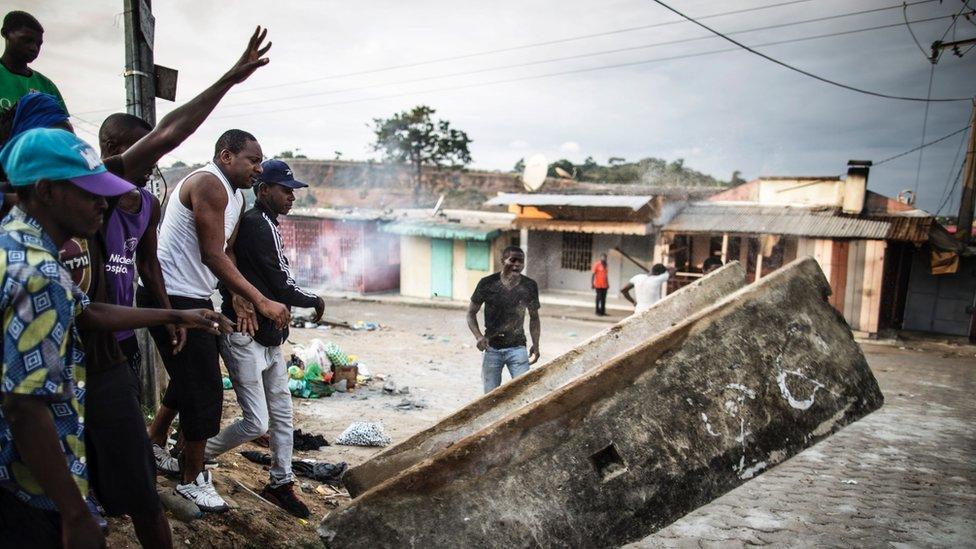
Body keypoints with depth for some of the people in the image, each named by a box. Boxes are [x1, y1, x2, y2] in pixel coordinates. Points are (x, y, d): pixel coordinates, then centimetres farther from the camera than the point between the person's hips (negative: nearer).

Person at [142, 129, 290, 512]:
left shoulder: (236, 197, 15)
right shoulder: (209, 184, -17)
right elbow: (212, 256, -23)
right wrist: (260, 301, -26)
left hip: (193, 298, 10)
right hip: (173, 297, -10)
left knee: (188, 379, 24)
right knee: (203, 390, -2)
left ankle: (154, 446, 45)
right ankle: (192, 480, 15)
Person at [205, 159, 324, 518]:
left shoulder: (264, 224, 14)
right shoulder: (259, 224, -17)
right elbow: (281, 286, -17)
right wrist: (316, 301, -1)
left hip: (270, 339, 10)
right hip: (245, 339, -10)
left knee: (282, 414, 14)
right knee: (257, 423, -5)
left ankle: (280, 484, 27)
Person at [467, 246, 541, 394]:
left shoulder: (529, 286, -2)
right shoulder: (487, 284, -7)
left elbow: (534, 317, 11)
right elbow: (471, 313, 1)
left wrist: (535, 344, 1)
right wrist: (478, 336, -15)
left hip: (517, 348, 1)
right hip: (492, 348, 0)